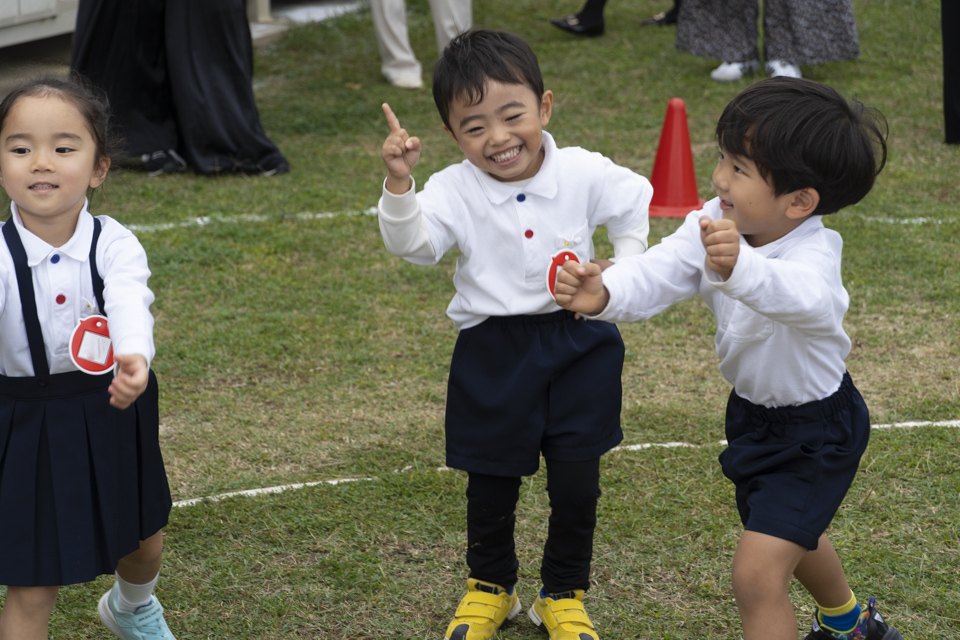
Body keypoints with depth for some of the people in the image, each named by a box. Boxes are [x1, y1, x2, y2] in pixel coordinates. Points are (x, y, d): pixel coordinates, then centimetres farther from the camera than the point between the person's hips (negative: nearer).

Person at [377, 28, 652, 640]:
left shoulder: (585, 174, -8)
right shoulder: (454, 190, -13)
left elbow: (636, 202, 11)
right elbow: (412, 242, -28)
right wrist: (399, 183, -42)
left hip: (576, 345, 1)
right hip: (494, 353, -1)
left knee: (578, 479, 6)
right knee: (492, 478, 11)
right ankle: (490, 588, 35)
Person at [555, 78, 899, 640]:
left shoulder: (813, 254, -37)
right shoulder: (716, 226, -16)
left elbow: (800, 297, -59)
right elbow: (662, 272, -26)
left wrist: (740, 269, -80)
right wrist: (604, 295, -48)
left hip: (815, 433, -8)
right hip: (754, 412, 8)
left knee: (757, 573, -18)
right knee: (793, 533, 32)